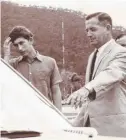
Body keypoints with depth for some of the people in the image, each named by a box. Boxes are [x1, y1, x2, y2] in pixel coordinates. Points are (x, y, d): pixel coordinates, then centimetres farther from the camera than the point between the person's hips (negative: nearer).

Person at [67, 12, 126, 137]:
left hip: (112, 126, -7)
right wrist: (77, 124, 18)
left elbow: (112, 74, -30)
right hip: (92, 123, 8)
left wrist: (86, 89, -48)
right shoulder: (93, 56, 17)